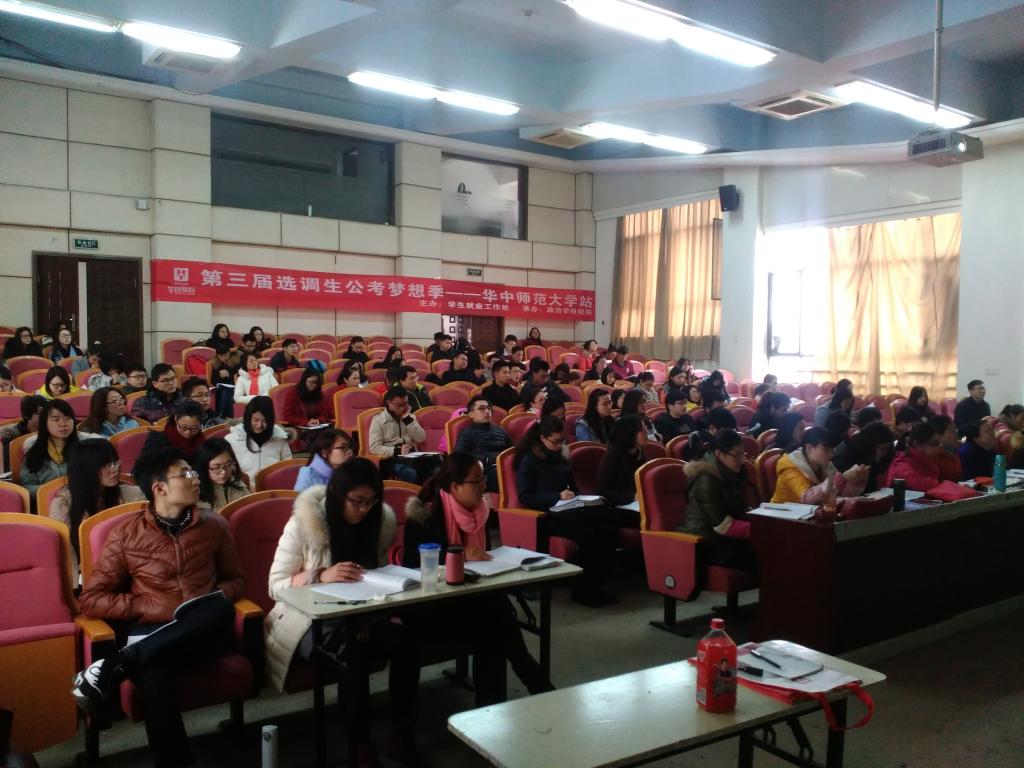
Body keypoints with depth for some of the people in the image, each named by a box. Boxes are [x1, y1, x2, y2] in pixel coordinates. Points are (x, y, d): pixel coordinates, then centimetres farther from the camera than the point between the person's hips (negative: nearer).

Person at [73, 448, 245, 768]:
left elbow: (236, 579, 20)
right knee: (154, 670, -39)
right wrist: (151, 607, -10)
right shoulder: (126, 533, 4)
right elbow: (91, 599, 3)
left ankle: (113, 668, -32)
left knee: (221, 610, -35)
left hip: (202, 632, 3)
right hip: (151, 633, -2)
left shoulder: (213, 525, 10)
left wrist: (216, 601, -4)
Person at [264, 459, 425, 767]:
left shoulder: (383, 519, -2)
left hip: (363, 614, 4)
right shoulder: (303, 523, -14)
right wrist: (321, 576, -29)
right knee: (355, 654, -34)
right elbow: (276, 586, -11)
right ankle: (360, 741, -14)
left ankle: (404, 733, -7)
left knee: (405, 644, -26)